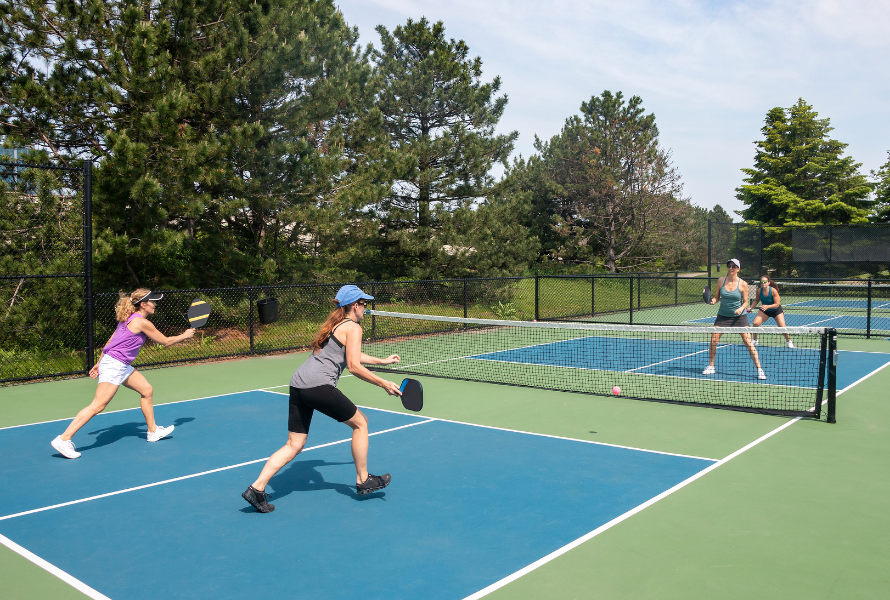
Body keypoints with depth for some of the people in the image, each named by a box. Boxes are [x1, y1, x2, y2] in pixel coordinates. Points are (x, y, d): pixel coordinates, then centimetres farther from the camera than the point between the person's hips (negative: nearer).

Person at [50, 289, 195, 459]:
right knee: (98, 406, -12)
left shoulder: (129, 318, 12)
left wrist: (99, 363, 23)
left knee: (146, 389, 15)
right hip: (114, 365, -11)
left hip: (123, 366, 11)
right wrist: (184, 336, 9)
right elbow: (166, 341, -6)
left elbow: (110, 341, 18)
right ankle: (64, 439, -11)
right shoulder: (142, 322, -15)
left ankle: (153, 431, 25)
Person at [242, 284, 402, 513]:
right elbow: (354, 366, -9)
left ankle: (257, 488, 3)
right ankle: (363, 480, 19)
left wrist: (382, 361, 47)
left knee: (294, 445, 11)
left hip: (298, 383, 9)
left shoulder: (334, 324, 26)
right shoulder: (352, 327, -1)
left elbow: (352, 354, 40)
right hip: (319, 385, -8)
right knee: (360, 422, 10)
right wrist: (383, 384, -3)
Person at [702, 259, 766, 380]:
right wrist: (713, 300, -14)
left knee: (748, 343, -7)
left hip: (739, 316, -2)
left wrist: (741, 308, -21)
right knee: (713, 340, -4)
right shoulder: (721, 281, -2)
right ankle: (711, 367, 14)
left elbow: (745, 302, -1)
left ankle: (759, 369, 4)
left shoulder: (743, 284, -8)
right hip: (722, 316, 2)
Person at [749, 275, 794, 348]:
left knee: (782, 327, -12)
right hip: (764, 310, 3)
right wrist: (751, 308, -8)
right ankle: (755, 340, 4)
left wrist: (767, 306, -41)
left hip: (776, 310, -3)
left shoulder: (773, 291, -27)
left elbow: (777, 304, -25)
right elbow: (756, 300, 4)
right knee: (755, 323, -16)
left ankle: (788, 341, 16)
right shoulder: (759, 290, -16)